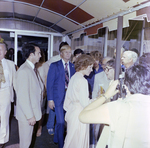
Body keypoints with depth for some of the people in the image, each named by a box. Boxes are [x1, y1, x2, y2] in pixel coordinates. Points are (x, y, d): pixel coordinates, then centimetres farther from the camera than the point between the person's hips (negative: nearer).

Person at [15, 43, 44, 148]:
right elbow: (23, 97, -25)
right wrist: (30, 116, -22)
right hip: (26, 115, -9)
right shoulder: (24, 71, -23)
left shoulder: (33, 68, 8)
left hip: (32, 111, 9)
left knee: (28, 139, 24)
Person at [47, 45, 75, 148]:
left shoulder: (72, 66, 9)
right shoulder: (55, 66, -2)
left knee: (63, 120, 13)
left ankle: (56, 139, 38)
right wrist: (50, 99, -10)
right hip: (59, 97, -4)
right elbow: (50, 83, -5)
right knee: (60, 122, -4)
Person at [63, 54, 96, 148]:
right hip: (79, 115, -9)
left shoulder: (74, 77, 7)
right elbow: (85, 103, -21)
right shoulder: (82, 80, -19)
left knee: (71, 140, 20)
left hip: (72, 112, 9)